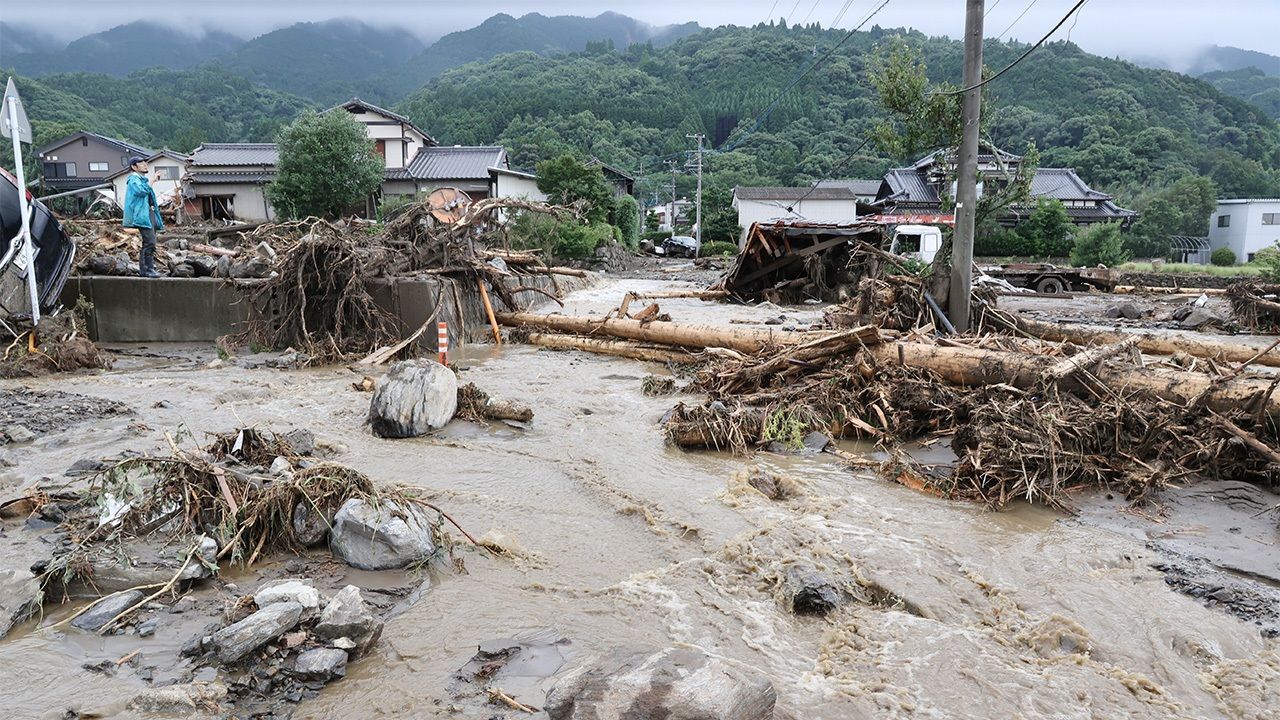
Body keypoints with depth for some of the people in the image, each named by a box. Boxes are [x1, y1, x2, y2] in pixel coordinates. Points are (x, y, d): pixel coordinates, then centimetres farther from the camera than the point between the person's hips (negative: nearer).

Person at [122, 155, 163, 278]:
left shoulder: (143, 178, 25)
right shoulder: (133, 179, -5)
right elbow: (142, 191, -24)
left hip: (150, 212, 10)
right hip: (143, 214, -10)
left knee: (148, 243, 12)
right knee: (150, 242, -17)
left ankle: (143, 269, 17)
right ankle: (148, 269, -17)